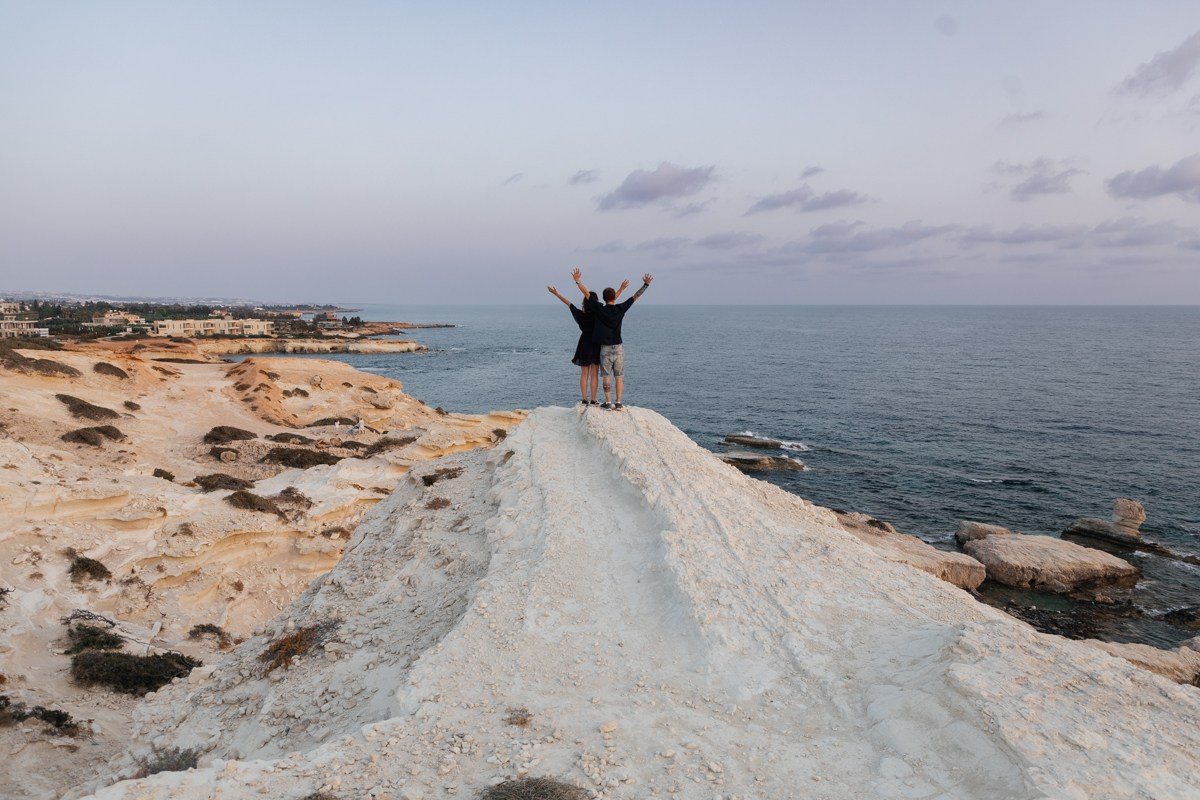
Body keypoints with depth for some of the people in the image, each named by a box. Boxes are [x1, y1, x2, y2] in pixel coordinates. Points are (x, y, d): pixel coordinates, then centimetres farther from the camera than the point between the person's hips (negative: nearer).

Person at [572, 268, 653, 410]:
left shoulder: (599, 309, -6)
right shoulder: (620, 309, -4)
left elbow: (587, 293, -3)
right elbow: (635, 296, 1)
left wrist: (577, 281, 1)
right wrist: (646, 284, 7)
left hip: (605, 348, 0)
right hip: (618, 347, 1)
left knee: (606, 376, 5)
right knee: (619, 376, 4)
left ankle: (608, 402, 2)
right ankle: (618, 403, 1)